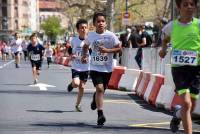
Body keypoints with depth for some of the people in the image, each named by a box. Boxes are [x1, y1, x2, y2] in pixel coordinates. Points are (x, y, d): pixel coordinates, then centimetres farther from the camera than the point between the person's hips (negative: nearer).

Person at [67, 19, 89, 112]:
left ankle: (78, 105, 23)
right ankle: (71, 84, 16)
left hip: (86, 68, 1)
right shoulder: (74, 40, -4)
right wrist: (71, 55, -7)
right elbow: (70, 50, 13)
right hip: (75, 67, -1)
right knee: (76, 83, -22)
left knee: (82, 87, 5)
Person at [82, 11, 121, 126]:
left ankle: (95, 98, 52)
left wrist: (107, 50, -21)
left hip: (107, 68, 1)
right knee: (99, 88, -16)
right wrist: (85, 55, 0)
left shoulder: (110, 35, -9)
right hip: (95, 67, -1)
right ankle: (100, 114, -14)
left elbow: (119, 48, -7)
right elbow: (86, 46, 18)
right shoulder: (91, 35, -2)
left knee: (102, 89, 16)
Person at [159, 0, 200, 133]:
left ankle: (177, 115, 46)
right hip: (178, 68, -1)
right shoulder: (171, 26, 2)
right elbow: (165, 39, 24)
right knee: (186, 103, -17)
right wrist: (164, 48, 10)